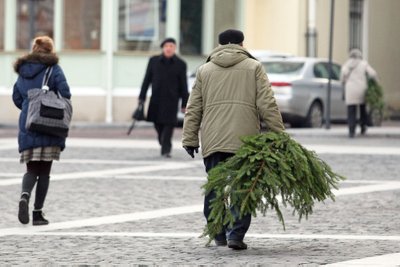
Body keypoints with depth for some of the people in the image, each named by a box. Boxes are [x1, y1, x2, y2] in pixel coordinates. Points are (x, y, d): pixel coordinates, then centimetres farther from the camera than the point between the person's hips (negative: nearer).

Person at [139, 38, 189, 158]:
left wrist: (184, 104, 2)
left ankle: (166, 150, -13)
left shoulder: (180, 64, 1)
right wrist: (142, 97, 4)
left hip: (171, 99, -2)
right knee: (158, 124, 5)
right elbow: (147, 80, 8)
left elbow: (183, 85, 3)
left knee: (169, 123, -13)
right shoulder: (154, 61, 5)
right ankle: (163, 144, 27)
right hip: (156, 98, 2)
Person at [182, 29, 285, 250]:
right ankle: (236, 234, -8)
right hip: (244, 140, -2)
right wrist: (278, 134, 2)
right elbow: (267, 105, 0)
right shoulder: (253, 67, 8)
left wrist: (189, 139, 15)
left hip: (212, 140, 2)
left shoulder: (204, 70, 14)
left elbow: (193, 109, 12)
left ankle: (218, 234, 13)